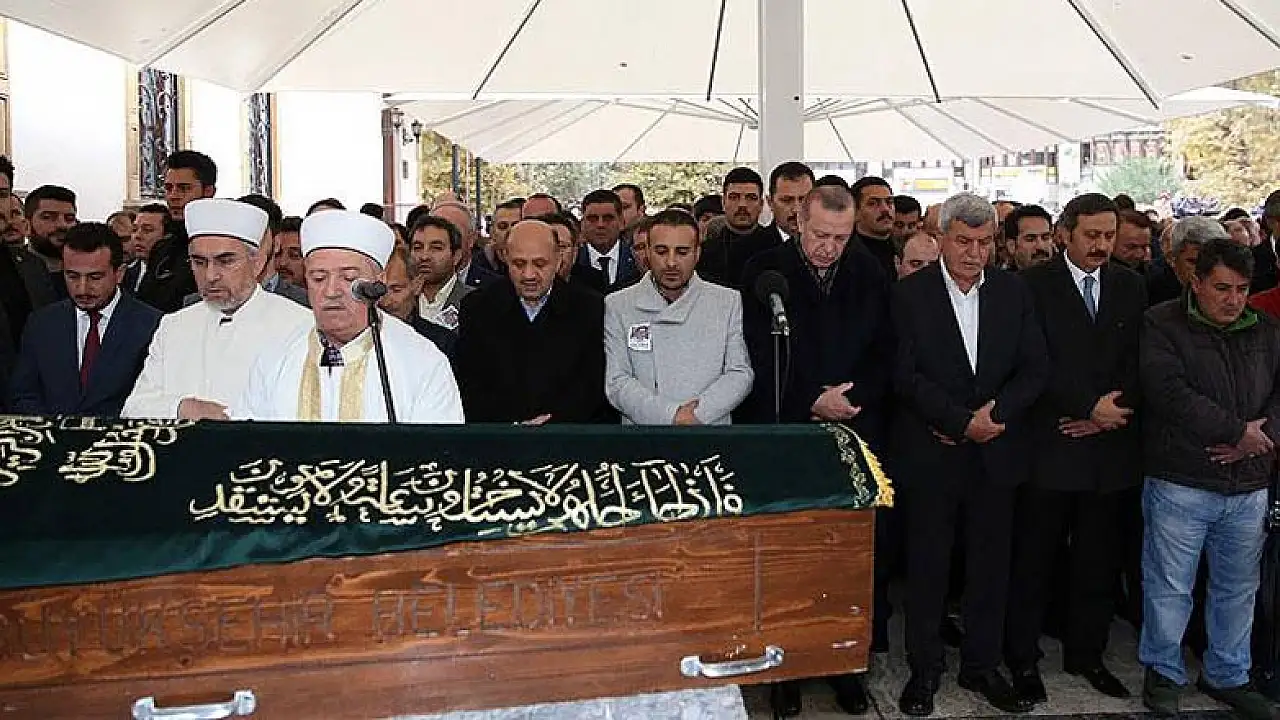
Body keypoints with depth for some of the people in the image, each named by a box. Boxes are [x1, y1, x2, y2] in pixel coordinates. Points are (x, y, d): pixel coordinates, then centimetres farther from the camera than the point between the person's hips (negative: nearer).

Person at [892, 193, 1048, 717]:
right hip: (930, 454, -3)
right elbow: (905, 375, -12)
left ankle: (982, 666, 29)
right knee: (927, 566, 7)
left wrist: (993, 415, -13)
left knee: (991, 565, 12)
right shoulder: (909, 294, -5)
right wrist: (962, 421, -17)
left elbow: (1035, 369, 2)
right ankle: (924, 670, 23)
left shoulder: (1014, 292, 6)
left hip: (996, 452, 3)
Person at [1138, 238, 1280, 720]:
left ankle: (1228, 676, 33)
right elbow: (1171, 395, -18)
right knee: (1170, 587, 5)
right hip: (1180, 485, -5)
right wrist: (1239, 430, -15)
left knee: (1238, 588, 15)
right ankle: (1163, 672, 23)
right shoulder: (1161, 326, -7)